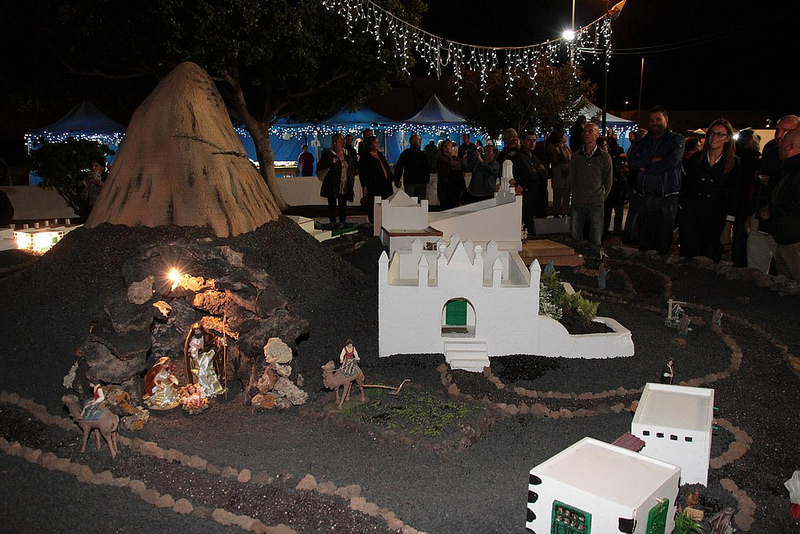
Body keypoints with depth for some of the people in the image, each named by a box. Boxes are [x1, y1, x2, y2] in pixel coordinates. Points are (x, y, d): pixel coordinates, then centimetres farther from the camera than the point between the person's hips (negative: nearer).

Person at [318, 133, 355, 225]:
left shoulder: (347, 153, 10)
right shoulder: (328, 153, -3)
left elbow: (352, 168, 20)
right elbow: (319, 167, -5)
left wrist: (351, 181, 12)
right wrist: (330, 163, -21)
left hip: (345, 187, 4)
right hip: (332, 186, -4)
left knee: (343, 206, 11)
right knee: (332, 206, -1)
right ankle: (333, 223, 7)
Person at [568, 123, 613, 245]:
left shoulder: (604, 157, 2)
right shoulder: (576, 156, 8)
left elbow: (608, 182, 8)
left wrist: (601, 198, 5)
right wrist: (576, 195, 8)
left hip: (596, 203, -2)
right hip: (577, 203, 2)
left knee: (596, 241, 1)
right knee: (575, 239, 3)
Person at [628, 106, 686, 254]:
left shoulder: (676, 139, 4)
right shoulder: (645, 141, 17)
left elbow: (672, 162, -13)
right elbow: (631, 161, 2)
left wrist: (645, 168, -6)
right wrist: (652, 160, -11)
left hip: (667, 197, -3)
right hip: (646, 196, 4)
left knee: (664, 241, 0)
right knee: (644, 241, 4)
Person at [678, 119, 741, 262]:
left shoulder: (734, 163, 2)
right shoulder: (696, 158, 8)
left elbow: (734, 197, 0)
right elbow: (685, 187, 10)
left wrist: (728, 227, -4)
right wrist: (680, 216, 3)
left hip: (716, 221, -1)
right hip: (690, 218, 2)